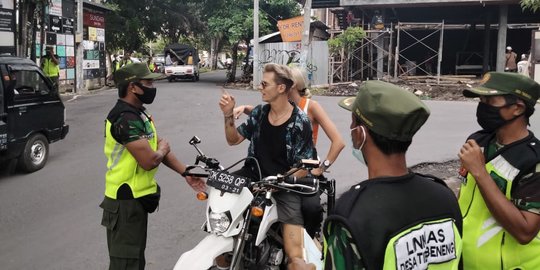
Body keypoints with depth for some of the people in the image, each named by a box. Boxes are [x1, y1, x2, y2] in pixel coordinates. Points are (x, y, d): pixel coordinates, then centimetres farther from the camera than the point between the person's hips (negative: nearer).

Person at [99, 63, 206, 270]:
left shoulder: (138, 112, 10)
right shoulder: (126, 119, -24)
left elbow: (160, 146, 11)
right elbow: (149, 160, -30)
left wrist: (186, 173, 4)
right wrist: (163, 149, -7)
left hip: (137, 198, 10)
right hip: (126, 202, -10)